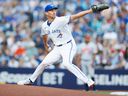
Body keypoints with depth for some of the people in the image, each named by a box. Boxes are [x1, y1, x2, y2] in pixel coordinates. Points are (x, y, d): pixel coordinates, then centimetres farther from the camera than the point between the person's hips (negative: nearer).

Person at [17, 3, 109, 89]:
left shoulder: (61, 20, -18)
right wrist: (46, 45, 37)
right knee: (44, 63, 8)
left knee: (67, 63, -29)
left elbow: (75, 16, -28)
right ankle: (30, 80, 31)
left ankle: (88, 82, -32)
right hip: (57, 48, 6)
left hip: (68, 46, -6)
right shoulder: (45, 26, 1)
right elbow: (45, 36, 23)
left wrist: (91, 10, -38)